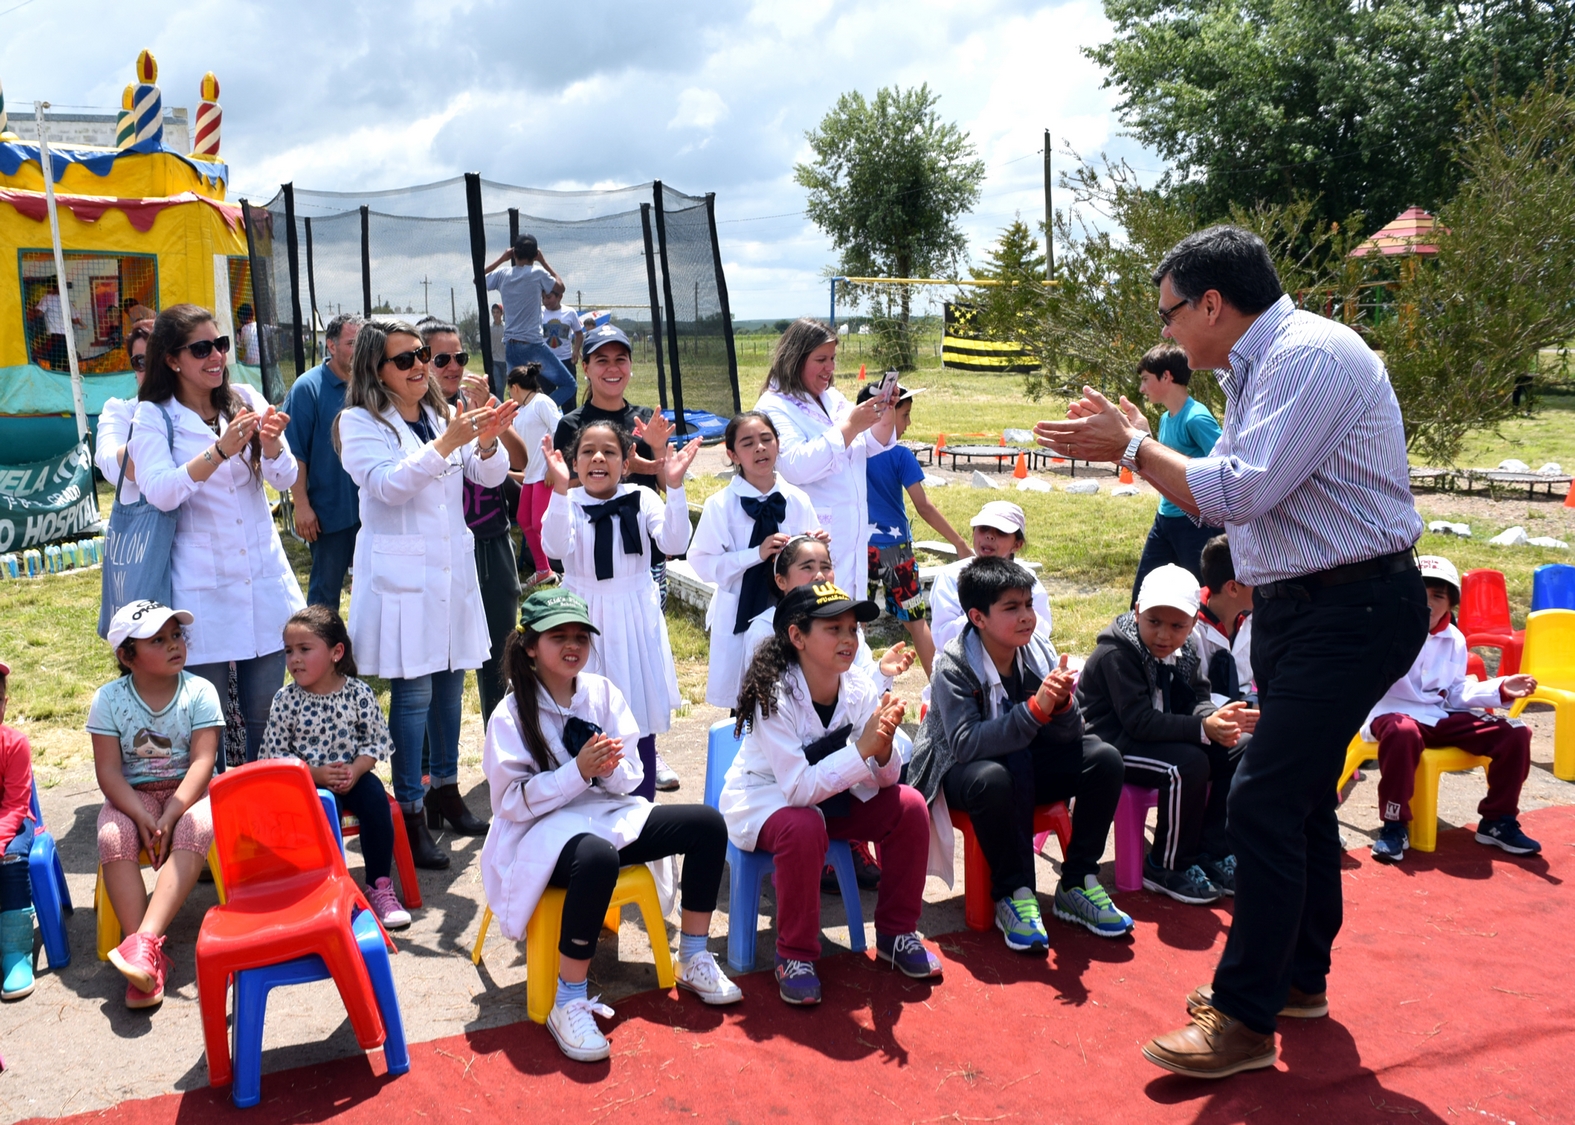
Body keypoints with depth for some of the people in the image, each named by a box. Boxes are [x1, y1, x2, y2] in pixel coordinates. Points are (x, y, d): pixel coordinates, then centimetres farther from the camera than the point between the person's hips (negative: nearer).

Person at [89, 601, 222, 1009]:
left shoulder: (199, 691, -7)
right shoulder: (109, 699, -4)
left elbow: (202, 763, -14)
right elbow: (109, 771, -8)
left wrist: (169, 816, -25)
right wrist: (141, 817, -23)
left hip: (189, 792, -1)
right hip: (133, 795, 1)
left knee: (195, 828, -33)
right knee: (113, 836, -29)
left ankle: (145, 939, -42)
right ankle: (148, 961, -33)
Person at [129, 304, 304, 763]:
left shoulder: (246, 401, 6)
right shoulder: (154, 417, -3)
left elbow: (285, 479, 0)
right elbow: (159, 492, -18)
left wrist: (271, 444, -22)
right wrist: (221, 450, -30)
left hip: (265, 581, 3)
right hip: (202, 586, -3)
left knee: (265, 715, 10)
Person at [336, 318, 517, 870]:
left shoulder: (442, 416, 12)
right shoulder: (360, 423, -5)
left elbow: (491, 475, 6)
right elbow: (389, 484, -19)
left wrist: (486, 439, -15)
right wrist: (446, 444, -27)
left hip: (452, 568, 6)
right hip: (399, 572, -6)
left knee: (450, 681, 13)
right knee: (412, 692, -6)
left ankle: (446, 787, 29)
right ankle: (410, 814, 2)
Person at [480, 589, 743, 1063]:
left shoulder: (602, 692, 3)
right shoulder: (512, 714, -10)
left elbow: (630, 779, 6)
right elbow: (512, 802, -15)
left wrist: (611, 768, -18)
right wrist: (578, 771, -25)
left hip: (608, 812, 6)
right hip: (543, 830, -6)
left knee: (707, 824, -9)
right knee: (598, 858, -40)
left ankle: (694, 961, 5)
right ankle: (569, 1003, -28)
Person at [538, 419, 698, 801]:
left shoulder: (642, 500, -3)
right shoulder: (567, 504, -7)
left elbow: (674, 543, -16)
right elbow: (555, 547, -26)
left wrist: (674, 486, -26)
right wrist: (560, 488, -36)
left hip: (635, 622, 1)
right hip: (584, 620, -1)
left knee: (641, 725, 8)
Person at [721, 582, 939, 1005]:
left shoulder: (859, 691, -12)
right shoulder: (775, 697, -27)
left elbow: (883, 781, -11)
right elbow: (799, 788, -33)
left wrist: (883, 748, -34)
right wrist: (862, 748, -40)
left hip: (829, 795, 6)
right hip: (762, 802, -6)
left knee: (909, 806, -13)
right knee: (804, 827, -36)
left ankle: (896, 933, 5)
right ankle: (796, 956, -15)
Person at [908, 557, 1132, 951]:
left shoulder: (1039, 652, -7)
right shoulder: (953, 666, -21)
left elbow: (1069, 736, -9)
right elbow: (965, 744, -33)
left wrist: (1061, 705, -33)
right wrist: (1036, 708, -41)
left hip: (1025, 763, 5)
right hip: (960, 771, -5)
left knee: (1105, 759, -15)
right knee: (992, 778, -39)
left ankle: (1077, 885, -5)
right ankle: (1013, 894, -18)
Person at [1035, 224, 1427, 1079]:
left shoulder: (1312, 355, -18)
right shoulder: (1261, 367, 13)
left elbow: (1239, 491, -24)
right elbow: (1224, 499, 17)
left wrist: (1131, 448, -13)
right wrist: (1131, 441, 12)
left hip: (1349, 611, -10)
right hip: (1294, 606, 10)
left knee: (1264, 801, -11)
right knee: (1299, 793, 18)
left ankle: (1244, 1021, -1)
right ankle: (1298, 976, 35)